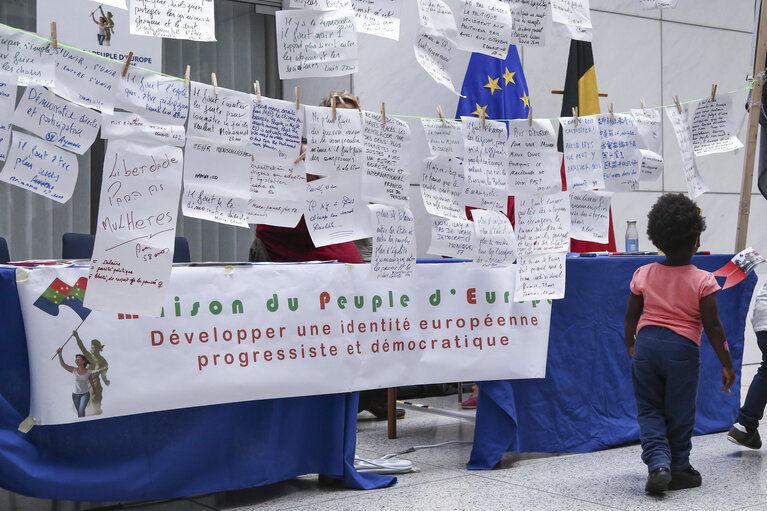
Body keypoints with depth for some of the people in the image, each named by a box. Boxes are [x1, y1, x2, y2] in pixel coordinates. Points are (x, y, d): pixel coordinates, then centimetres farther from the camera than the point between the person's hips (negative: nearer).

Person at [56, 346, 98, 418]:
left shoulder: (88, 372, -9)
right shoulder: (74, 370, -7)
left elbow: (92, 382, 8)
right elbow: (63, 364, -17)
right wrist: (59, 354, -31)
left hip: (85, 394, -2)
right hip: (75, 395, 2)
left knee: (81, 410, -22)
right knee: (79, 412, 12)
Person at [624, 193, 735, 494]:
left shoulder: (643, 275, -1)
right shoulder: (703, 281, -9)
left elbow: (631, 316, 8)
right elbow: (712, 327, -9)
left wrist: (630, 345, 25)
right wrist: (727, 364, -1)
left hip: (646, 344, 2)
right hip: (682, 348, -2)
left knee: (649, 410, 12)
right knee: (679, 415, 11)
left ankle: (658, 462, -5)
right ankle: (679, 469, 23)